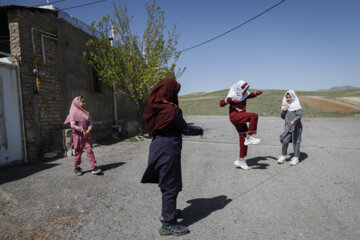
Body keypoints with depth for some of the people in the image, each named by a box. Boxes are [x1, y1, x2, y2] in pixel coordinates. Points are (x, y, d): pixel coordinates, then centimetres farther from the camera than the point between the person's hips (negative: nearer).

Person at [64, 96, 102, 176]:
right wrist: (82, 130, -21)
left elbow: (89, 123, 8)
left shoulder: (85, 112, 9)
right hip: (78, 135, -4)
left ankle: (94, 167, -4)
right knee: (78, 152, 8)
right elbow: (72, 125, -16)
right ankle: (77, 168, 24)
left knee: (89, 150, -3)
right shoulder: (73, 113, -7)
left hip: (86, 135, 4)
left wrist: (89, 130, -10)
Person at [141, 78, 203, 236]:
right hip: (168, 151, -8)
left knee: (165, 183, 23)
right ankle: (168, 224, 16)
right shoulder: (171, 110, -19)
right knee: (170, 186, 3)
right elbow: (185, 129, -9)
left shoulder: (154, 107, 5)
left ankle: (166, 212, 41)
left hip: (157, 148, 9)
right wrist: (199, 130, 8)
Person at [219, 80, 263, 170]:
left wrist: (257, 92, 11)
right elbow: (221, 104, -17)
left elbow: (251, 95, 31)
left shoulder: (243, 94, 11)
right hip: (234, 116, -8)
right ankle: (249, 137, -19)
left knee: (243, 138, 7)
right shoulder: (232, 95, -9)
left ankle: (240, 160, 17)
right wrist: (230, 99, -34)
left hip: (240, 118, 8)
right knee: (254, 116, -25)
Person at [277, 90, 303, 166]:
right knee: (285, 141, -1)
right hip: (288, 127, 4)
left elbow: (299, 115, -15)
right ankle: (283, 156, 14)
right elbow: (283, 117, 12)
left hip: (296, 127, -4)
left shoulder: (296, 105, -6)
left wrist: (294, 120, -33)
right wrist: (284, 110, -5)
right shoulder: (285, 105, 10)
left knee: (296, 142, 3)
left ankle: (296, 158, 14)